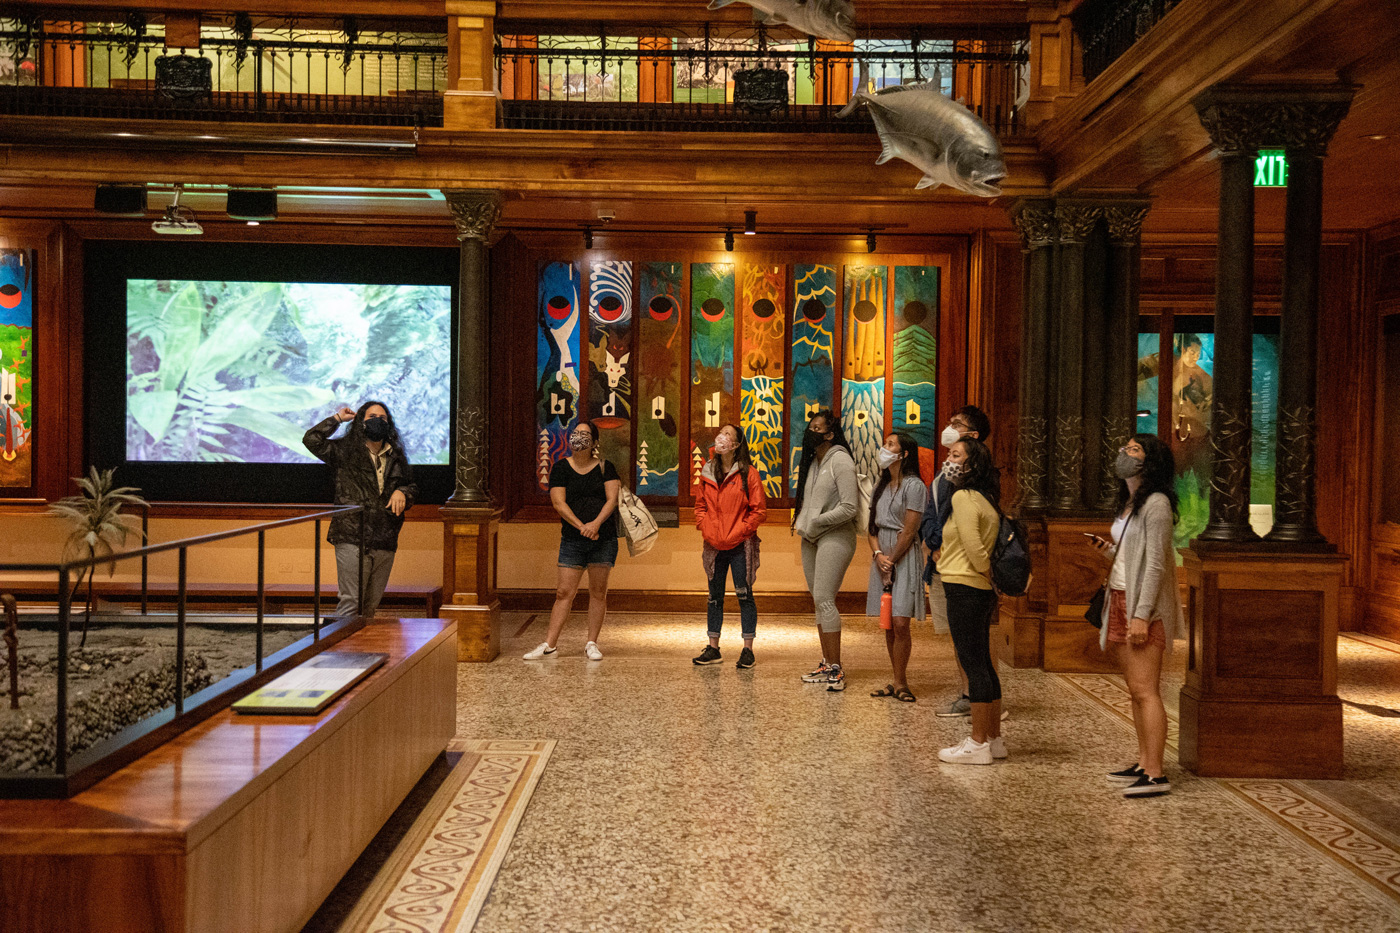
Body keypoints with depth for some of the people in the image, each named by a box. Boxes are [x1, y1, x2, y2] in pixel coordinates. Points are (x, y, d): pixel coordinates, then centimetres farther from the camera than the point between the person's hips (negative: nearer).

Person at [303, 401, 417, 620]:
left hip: (385, 544, 5)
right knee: (350, 601, -8)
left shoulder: (396, 458, 15)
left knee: (372, 605, 10)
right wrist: (337, 418, 1)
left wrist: (402, 492, 2)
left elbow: (412, 486, 25)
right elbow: (311, 440, -8)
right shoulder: (345, 451, 3)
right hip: (352, 541, -4)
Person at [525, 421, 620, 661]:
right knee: (564, 592, -1)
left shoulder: (605, 467, 6)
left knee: (598, 592, 4)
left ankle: (592, 644, 12)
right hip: (572, 540, 0)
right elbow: (559, 502, -4)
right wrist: (581, 527, -17)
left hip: (604, 539, 0)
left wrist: (596, 523, -20)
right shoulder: (561, 468, 5)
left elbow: (612, 499, -3)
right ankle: (549, 644, 2)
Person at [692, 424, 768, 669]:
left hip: (741, 545, -5)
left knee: (744, 595, -1)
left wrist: (739, 532, -11)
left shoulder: (748, 474, -6)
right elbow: (700, 506, 16)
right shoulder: (707, 473, 9)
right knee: (715, 596, 10)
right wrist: (706, 529, 0)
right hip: (714, 546, 5)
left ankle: (748, 650, 5)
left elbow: (759, 509, -6)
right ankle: (713, 648, 18)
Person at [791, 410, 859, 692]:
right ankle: (827, 664, 17)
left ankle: (836, 668, -9)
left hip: (834, 537, -9)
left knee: (824, 599, -13)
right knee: (818, 601, 9)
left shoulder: (840, 461, -12)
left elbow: (850, 507, -17)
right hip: (811, 538, 9)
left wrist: (816, 522, -13)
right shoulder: (812, 462, 13)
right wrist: (802, 522, 7)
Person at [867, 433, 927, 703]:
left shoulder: (914, 486, -8)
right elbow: (872, 525, 12)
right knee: (888, 625, 7)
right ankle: (898, 682, 14)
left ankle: (900, 683, -2)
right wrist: (878, 555, -4)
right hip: (882, 558, 7)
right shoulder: (881, 486, 16)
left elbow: (909, 532, -11)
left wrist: (891, 561, -8)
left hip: (905, 558, -7)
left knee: (900, 623, -11)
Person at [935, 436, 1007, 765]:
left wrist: (987, 572, -5)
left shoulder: (963, 497, -14)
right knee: (982, 664, 14)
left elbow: (974, 549, -19)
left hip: (964, 589, -9)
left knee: (974, 665, -4)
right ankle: (993, 738, 22)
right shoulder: (984, 499, 14)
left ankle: (978, 744, 3)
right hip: (981, 591, 9)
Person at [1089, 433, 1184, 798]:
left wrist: (1141, 615, -21)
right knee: (1135, 690, 11)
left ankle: (1156, 775, -8)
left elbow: (1155, 563, -17)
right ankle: (1143, 763, 18)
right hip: (1121, 601, 9)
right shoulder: (1128, 504, 16)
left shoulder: (1156, 503, -12)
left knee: (1145, 690, -10)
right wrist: (1109, 550, 4)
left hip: (1144, 605, -9)